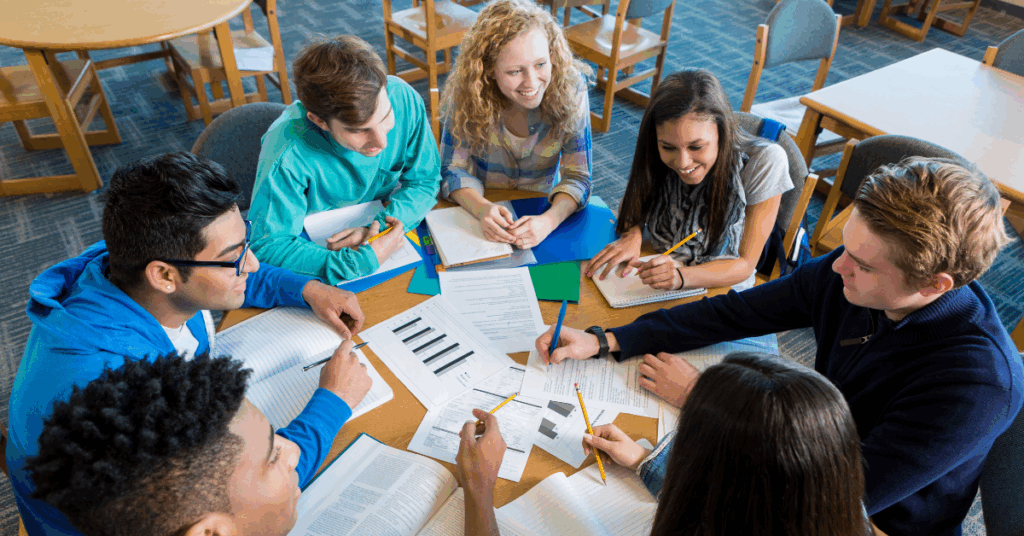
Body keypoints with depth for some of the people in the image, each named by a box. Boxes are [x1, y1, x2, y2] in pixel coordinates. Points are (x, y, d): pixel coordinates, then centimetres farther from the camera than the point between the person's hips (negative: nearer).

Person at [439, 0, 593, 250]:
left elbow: (577, 178, -15)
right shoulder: (468, 92, -17)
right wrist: (482, 208, -32)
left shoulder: (569, 89, -17)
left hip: (542, 209, 1)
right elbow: (453, 170, -10)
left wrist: (548, 220, -35)